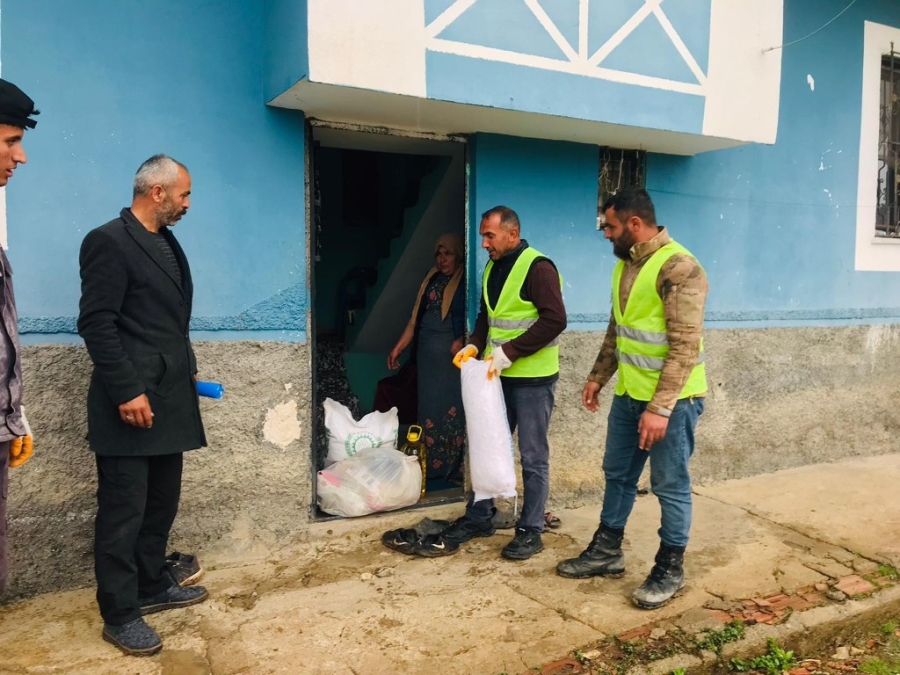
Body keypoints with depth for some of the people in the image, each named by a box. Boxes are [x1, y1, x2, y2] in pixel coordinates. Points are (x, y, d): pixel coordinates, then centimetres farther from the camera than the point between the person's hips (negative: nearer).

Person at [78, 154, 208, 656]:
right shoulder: (109, 241, -12)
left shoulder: (167, 243, 15)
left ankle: (153, 586, 32)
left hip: (169, 400, 9)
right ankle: (120, 614, 15)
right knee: (124, 512, 2)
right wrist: (127, 392, -20)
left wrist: (187, 369, 16)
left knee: (162, 504, 17)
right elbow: (96, 323, -17)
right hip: (133, 402, -9)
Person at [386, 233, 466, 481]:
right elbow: (416, 318, 14)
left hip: (454, 355, -6)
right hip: (427, 353, 6)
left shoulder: (465, 281, -4)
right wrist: (398, 347, 11)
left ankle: (454, 468, 8)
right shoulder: (431, 279, 13)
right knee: (429, 408, 10)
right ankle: (430, 466, 19)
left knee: (452, 408, -2)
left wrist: (463, 341, -24)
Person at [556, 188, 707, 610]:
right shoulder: (626, 264, 9)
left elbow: (685, 345, -24)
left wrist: (661, 407, -27)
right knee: (617, 474, 17)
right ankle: (606, 552, 33)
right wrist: (598, 377, 19)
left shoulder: (678, 268, -19)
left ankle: (669, 570, 22)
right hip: (629, 393, 9)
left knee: (670, 487, 6)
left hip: (672, 399, -9)